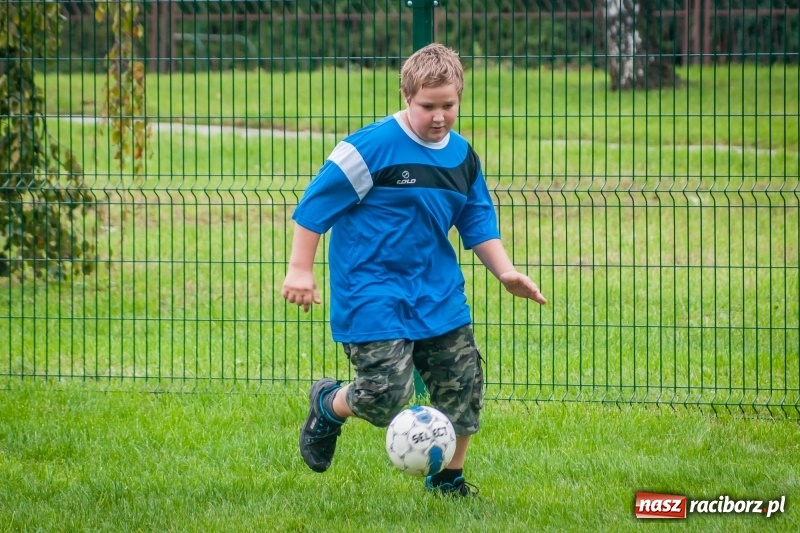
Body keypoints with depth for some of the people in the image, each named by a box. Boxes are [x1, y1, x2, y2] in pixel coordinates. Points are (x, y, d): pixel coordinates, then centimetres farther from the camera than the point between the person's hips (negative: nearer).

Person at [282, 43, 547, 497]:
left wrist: (505, 271, 3)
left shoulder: (462, 156, 7)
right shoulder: (374, 146, -14)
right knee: (386, 392, -16)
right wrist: (300, 269, -11)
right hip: (372, 292, -7)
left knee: (464, 387, 4)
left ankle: (448, 480, 23)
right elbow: (316, 204, -10)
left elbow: (479, 223, 18)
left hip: (438, 293, 7)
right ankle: (328, 405, 18)